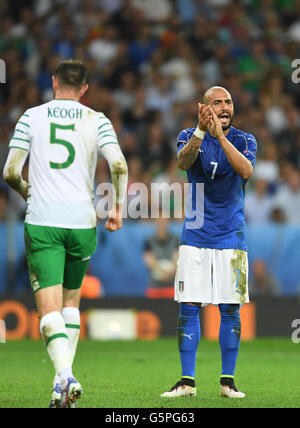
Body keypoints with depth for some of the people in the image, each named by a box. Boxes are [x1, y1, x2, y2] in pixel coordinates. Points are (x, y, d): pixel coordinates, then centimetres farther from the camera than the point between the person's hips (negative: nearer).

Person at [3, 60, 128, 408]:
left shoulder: (31, 117, 3)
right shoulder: (97, 121, 5)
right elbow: (119, 165, -9)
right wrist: (118, 208, 2)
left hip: (41, 222, -2)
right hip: (82, 222, 2)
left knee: (49, 308, -7)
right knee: (71, 300, 21)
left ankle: (64, 376, -28)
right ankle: (65, 377, 16)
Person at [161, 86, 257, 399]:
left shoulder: (244, 141, 1)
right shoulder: (190, 136, 1)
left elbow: (246, 171, -20)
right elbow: (183, 161, -22)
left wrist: (220, 136, -30)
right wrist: (200, 131, -38)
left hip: (231, 237, 0)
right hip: (195, 237, 0)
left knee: (230, 310, 1)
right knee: (188, 308, -3)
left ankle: (228, 380, 10)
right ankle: (187, 381, 4)